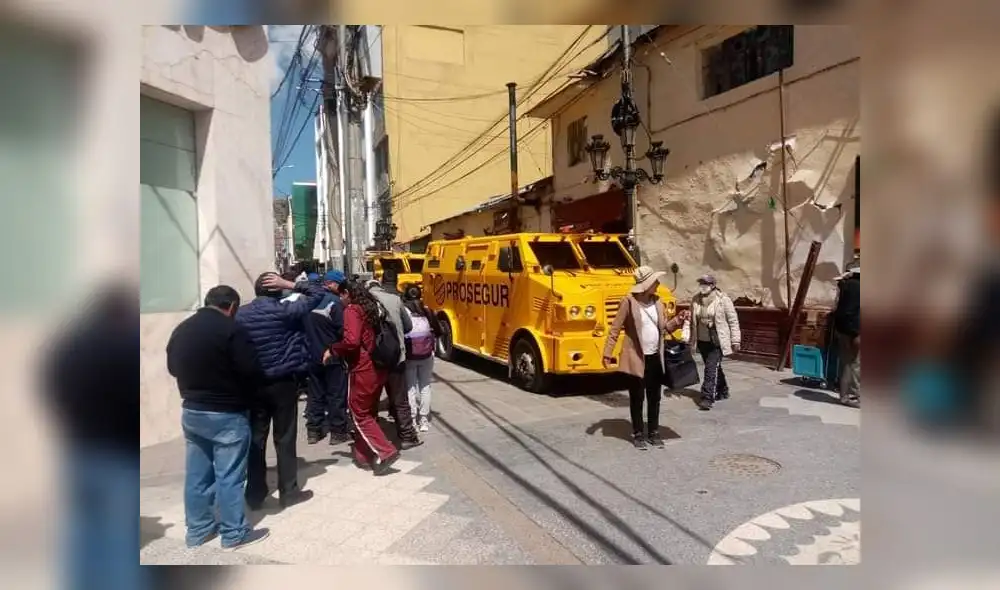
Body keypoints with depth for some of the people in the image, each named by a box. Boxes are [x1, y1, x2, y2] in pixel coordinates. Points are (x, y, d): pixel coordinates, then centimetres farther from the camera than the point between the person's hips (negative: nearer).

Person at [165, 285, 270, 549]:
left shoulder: (180, 329, 6)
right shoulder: (231, 329, -18)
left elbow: (173, 368, 19)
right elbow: (252, 371, -20)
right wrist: (246, 395, 0)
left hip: (190, 411, 8)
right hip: (226, 414, -7)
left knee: (196, 473, 15)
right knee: (229, 476, 2)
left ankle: (197, 529, 26)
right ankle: (234, 533, 11)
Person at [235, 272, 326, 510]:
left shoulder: (240, 314, 3)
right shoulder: (284, 311, -12)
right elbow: (318, 292, -7)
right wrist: (288, 284, -7)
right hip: (283, 383, -4)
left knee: (255, 439, 11)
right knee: (284, 439, 5)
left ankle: (255, 494, 19)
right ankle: (288, 492, 15)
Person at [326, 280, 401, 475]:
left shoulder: (352, 310, -13)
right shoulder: (372, 307, 14)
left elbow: (351, 340, -27)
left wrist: (332, 350, -11)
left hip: (363, 371, -8)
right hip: (378, 368, 8)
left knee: (360, 416, 3)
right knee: (369, 413, 16)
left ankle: (385, 452, -5)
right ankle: (365, 456, 23)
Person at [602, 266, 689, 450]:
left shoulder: (657, 301, 5)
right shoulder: (629, 301, -12)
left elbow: (664, 328, 11)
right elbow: (615, 328, -10)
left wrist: (678, 320, -7)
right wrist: (608, 353, -14)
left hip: (655, 357, 5)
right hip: (636, 358, -5)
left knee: (655, 398, 13)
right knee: (637, 398, 7)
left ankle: (653, 432, 27)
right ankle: (638, 434, 20)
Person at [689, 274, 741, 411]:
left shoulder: (723, 300, -12)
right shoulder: (695, 300, 1)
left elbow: (733, 320, -6)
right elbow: (693, 320, 10)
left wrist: (735, 340, -6)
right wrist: (691, 339, 11)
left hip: (718, 341, -5)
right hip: (702, 340, 5)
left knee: (711, 368, -12)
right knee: (714, 367, 17)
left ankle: (708, 398, -9)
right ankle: (722, 391, 36)